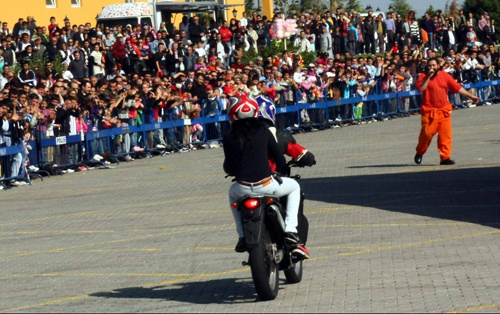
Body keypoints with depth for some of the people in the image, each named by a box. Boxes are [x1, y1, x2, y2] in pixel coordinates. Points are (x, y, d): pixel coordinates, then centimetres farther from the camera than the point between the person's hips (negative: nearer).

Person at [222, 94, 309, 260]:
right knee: (294, 186, 27)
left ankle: (243, 236, 29)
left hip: (243, 188, 2)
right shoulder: (263, 131, 0)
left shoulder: (229, 137, 1)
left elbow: (229, 168, 5)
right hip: (267, 186, -2)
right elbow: (279, 157, 5)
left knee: (233, 192, 39)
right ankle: (291, 231, 11)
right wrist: (282, 169, 27)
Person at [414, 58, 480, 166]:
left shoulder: (445, 76, 10)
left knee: (445, 134, -5)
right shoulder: (423, 77, 2)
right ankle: (419, 153, 17)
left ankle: (445, 157, -2)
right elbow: (420, 89, -15)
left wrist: (471, 96, 13)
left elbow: (457, 88, 14)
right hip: (429, 111, -3)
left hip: (444, 110, 3)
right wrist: (428, 76, -16)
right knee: (427, 133, -7)